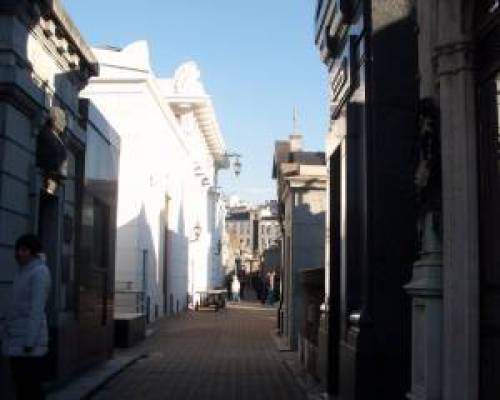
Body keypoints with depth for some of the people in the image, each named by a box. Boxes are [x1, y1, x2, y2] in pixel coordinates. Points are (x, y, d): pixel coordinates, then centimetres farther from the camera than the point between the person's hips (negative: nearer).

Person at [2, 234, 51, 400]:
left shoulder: (39, 271, -11)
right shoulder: (22, 272, 15)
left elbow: (37, 308, -17)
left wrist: (29, 342, -21)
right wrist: (8, 337, 14)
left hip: (28, 340, -9)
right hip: (15, 341, 9)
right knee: (20, 387, 12)